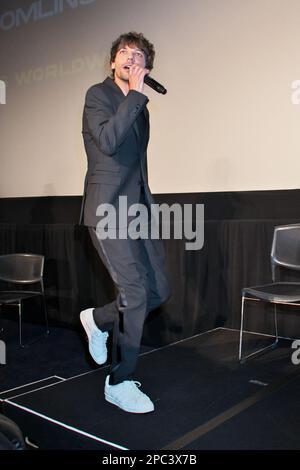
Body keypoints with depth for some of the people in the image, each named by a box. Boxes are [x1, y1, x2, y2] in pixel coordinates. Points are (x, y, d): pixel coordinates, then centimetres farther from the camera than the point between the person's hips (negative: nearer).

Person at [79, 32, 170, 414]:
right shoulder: (98, 95, -2)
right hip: (108, 210, -8)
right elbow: (107, 140, -22)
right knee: (135, 292, -11)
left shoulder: (138, 106, 20)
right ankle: (119, 383, 5)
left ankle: (99, 319, 29)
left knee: (158, 291, 4)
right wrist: (135, 94, -17)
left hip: (138, 210, 8)